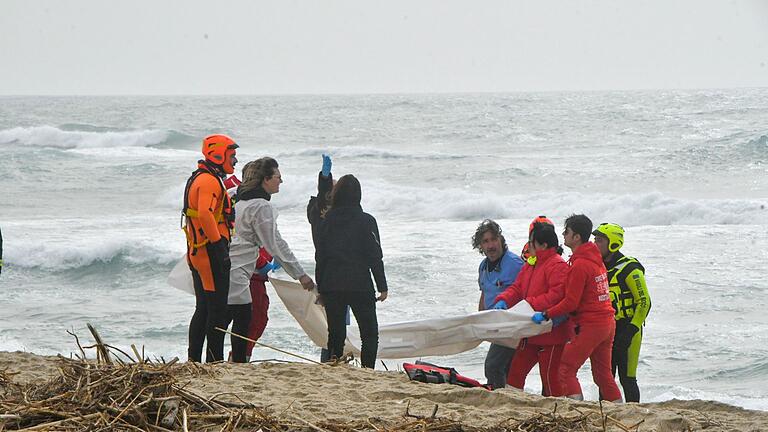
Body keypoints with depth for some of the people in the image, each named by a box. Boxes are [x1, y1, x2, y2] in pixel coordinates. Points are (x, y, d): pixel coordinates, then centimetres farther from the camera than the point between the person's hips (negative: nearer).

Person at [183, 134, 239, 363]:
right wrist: (219, 245, -25)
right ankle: (215, 360, -7)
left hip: (197, 252, 11)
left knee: (203, 308, 14)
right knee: (218, 309, -7)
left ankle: (193, 359, 17)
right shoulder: (210, 181, -14)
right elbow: (205, 213, -29)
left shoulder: (198, 179, 20)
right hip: (211, 253, -11)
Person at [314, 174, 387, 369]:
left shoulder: (325, 222, 4)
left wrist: (320, 289, 13)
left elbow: (320, 258, 6)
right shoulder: (366, 221, -6)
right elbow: (375, 257, -5)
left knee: (335, 333, 9)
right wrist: (382, 287, 2)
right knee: (370, 333, 5)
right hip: (360, 286, -3)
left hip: (330, 287, 3)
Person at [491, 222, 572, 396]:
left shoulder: (557, 266, -15)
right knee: (516, 370, 10)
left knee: (550, 376, -4)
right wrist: (504, 300, -4)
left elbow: (557, 295, -25)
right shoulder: (530, 265, 15)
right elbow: (517, 287, 16)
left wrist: (531, 304, -25)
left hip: (552, 333, -9)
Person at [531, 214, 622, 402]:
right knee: (603, 374, 16)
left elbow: (571, 302, -18)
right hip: (608, 323, 9)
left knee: (566, 370, -6)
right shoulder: (596, 259, 13)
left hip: (591, 326, -9)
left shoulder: (579, 265, -16)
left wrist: (546, 315, -11)